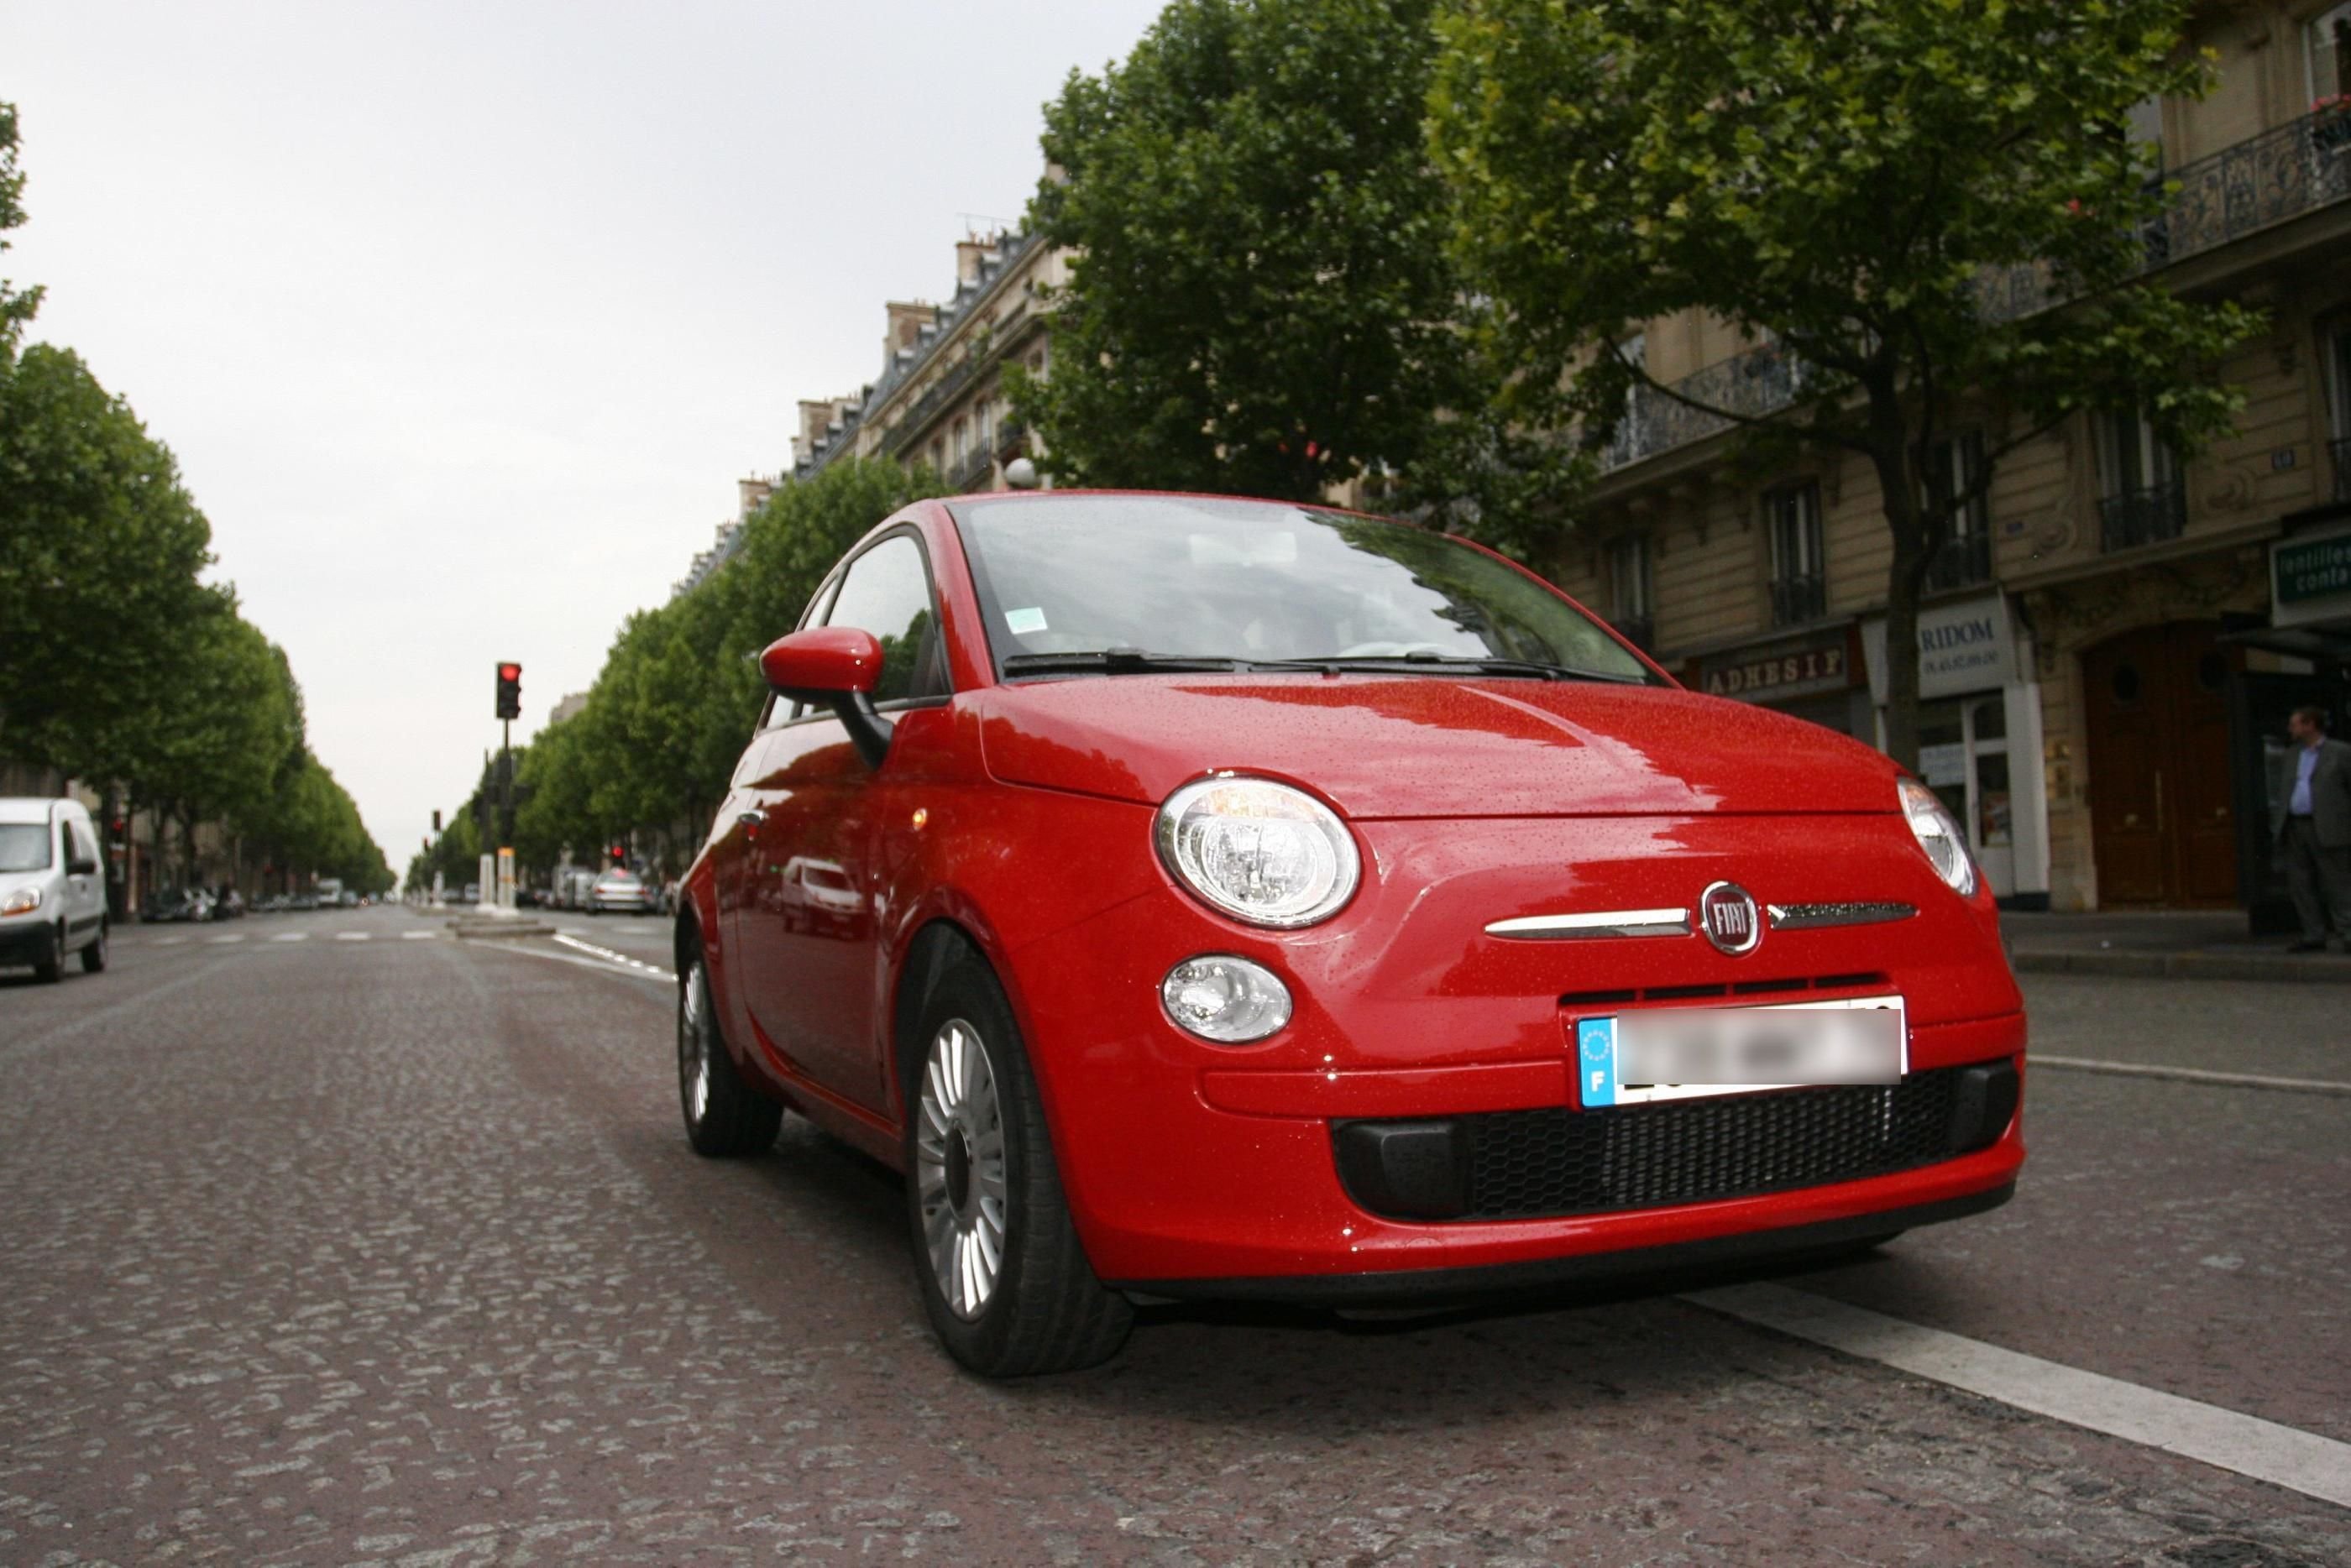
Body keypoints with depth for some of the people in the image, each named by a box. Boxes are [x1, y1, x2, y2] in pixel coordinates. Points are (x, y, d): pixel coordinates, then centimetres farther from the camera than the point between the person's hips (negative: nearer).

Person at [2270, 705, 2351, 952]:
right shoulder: (2292, 756, 18)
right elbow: (2280, 791, 20)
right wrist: (2277, 822, 10)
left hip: (2327, 830, -6)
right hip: (2294, 828, 6)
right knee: (2301, 886, 5)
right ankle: (2314, 937, 10)